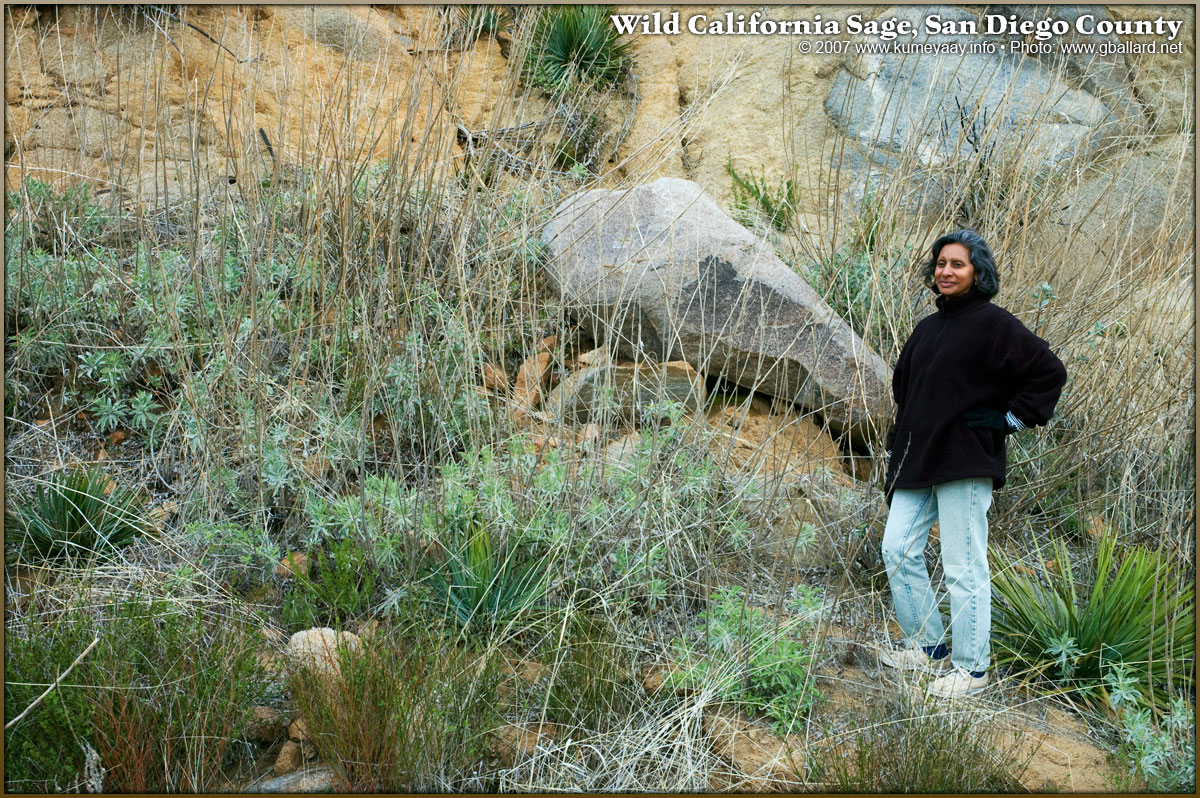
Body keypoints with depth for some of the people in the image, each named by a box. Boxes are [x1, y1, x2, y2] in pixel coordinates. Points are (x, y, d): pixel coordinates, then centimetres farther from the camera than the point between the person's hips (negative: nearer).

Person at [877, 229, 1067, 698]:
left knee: (964, 567, -4)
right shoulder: (926, 329, 16)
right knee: (898, 551, 8)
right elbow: (903, 383, 31)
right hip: (917, 462, 8)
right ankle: (928, 646, 22)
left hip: (965, 463, -8)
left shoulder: (993, 324, -7)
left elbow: (1050, 372, -10)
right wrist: (901, 444, 19)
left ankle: (971, 667, 8)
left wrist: (1010, 420, -9)